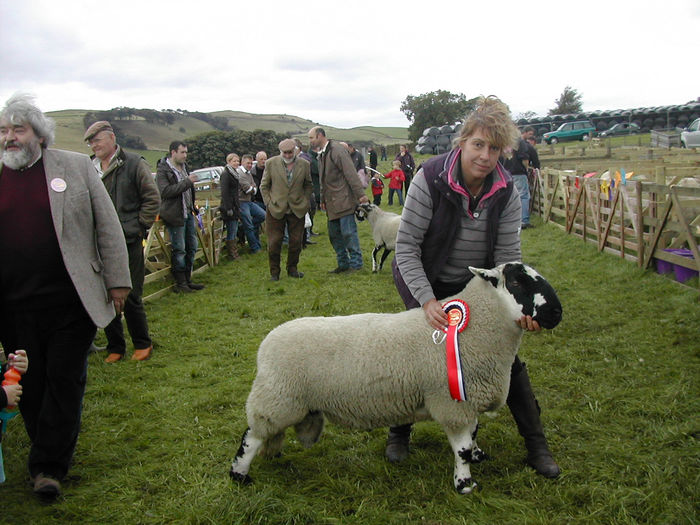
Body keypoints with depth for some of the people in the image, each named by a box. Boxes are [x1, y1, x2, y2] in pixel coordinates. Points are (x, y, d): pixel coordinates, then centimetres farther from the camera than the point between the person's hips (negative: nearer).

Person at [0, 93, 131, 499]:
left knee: (65, 380, 2)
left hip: (71, 301, -2)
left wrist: (117, 281, -1)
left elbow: (108, 226, 3)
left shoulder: (76, 167, 2)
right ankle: (50, 460, 27)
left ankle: (48, 465, 13)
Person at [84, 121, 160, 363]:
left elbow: (152, 198, -3)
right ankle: (115, 347, 22)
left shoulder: (134, 164, -4)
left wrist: (139, 227, -7)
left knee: (131, 297, 0)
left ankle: (142, 344, 19)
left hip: (129, 241, -4)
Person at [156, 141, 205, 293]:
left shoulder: (184, 166, 14)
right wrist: (187, 182, -24)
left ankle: (187, 280, 22)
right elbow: (165, 191, -25)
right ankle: (180, 284, 6)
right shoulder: (163, 170, -11)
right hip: (175, 215, -8)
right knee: (179, 250, -3)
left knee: (192, 247, 12)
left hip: (188, 213, 8)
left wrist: (193, 205, 19)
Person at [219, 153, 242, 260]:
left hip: (235, 206, 9)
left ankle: (235, 254, 18)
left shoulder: (234, 174, 17)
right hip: (229, 207, -9)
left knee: (234, 231, 12)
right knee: (231, 232, -5)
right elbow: (224, 192, -18)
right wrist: (228, 208, -21)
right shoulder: (226, 174, -12)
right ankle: (232, 255, 1)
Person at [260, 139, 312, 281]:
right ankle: (274, 271, 16)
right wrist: (268, 203, -3)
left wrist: (305, 202, 3)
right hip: (276, 209, -1)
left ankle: (292, 268, 26)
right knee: (274, 242, 0)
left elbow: (308, 185, 12)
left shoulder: (304, 165, 0)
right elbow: (264, 186, 4)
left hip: (297, 209, 1)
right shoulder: (271, 163, -4)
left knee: (296, 242, 7)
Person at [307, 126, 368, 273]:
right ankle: (343, 264, 20)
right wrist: (323, 200, 26)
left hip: (344, 200, -9)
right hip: (332, 203, 9)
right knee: (334, 234, 11)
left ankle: (355, 263, 4)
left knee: (348, 232, -6)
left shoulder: (337, 150, -12)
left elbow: (351, 173, -17)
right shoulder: (322, 154, 16)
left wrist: (360, 194, -20)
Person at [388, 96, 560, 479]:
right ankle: (399, 433, 20)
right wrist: (427, 301, -36)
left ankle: (536, 445, 16)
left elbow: (508, 256, -16)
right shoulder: (430, 179, -26)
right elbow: (406, 247, -26)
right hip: (423, 282, -3)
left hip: (476, 285, 3)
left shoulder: (506, 193, -15)